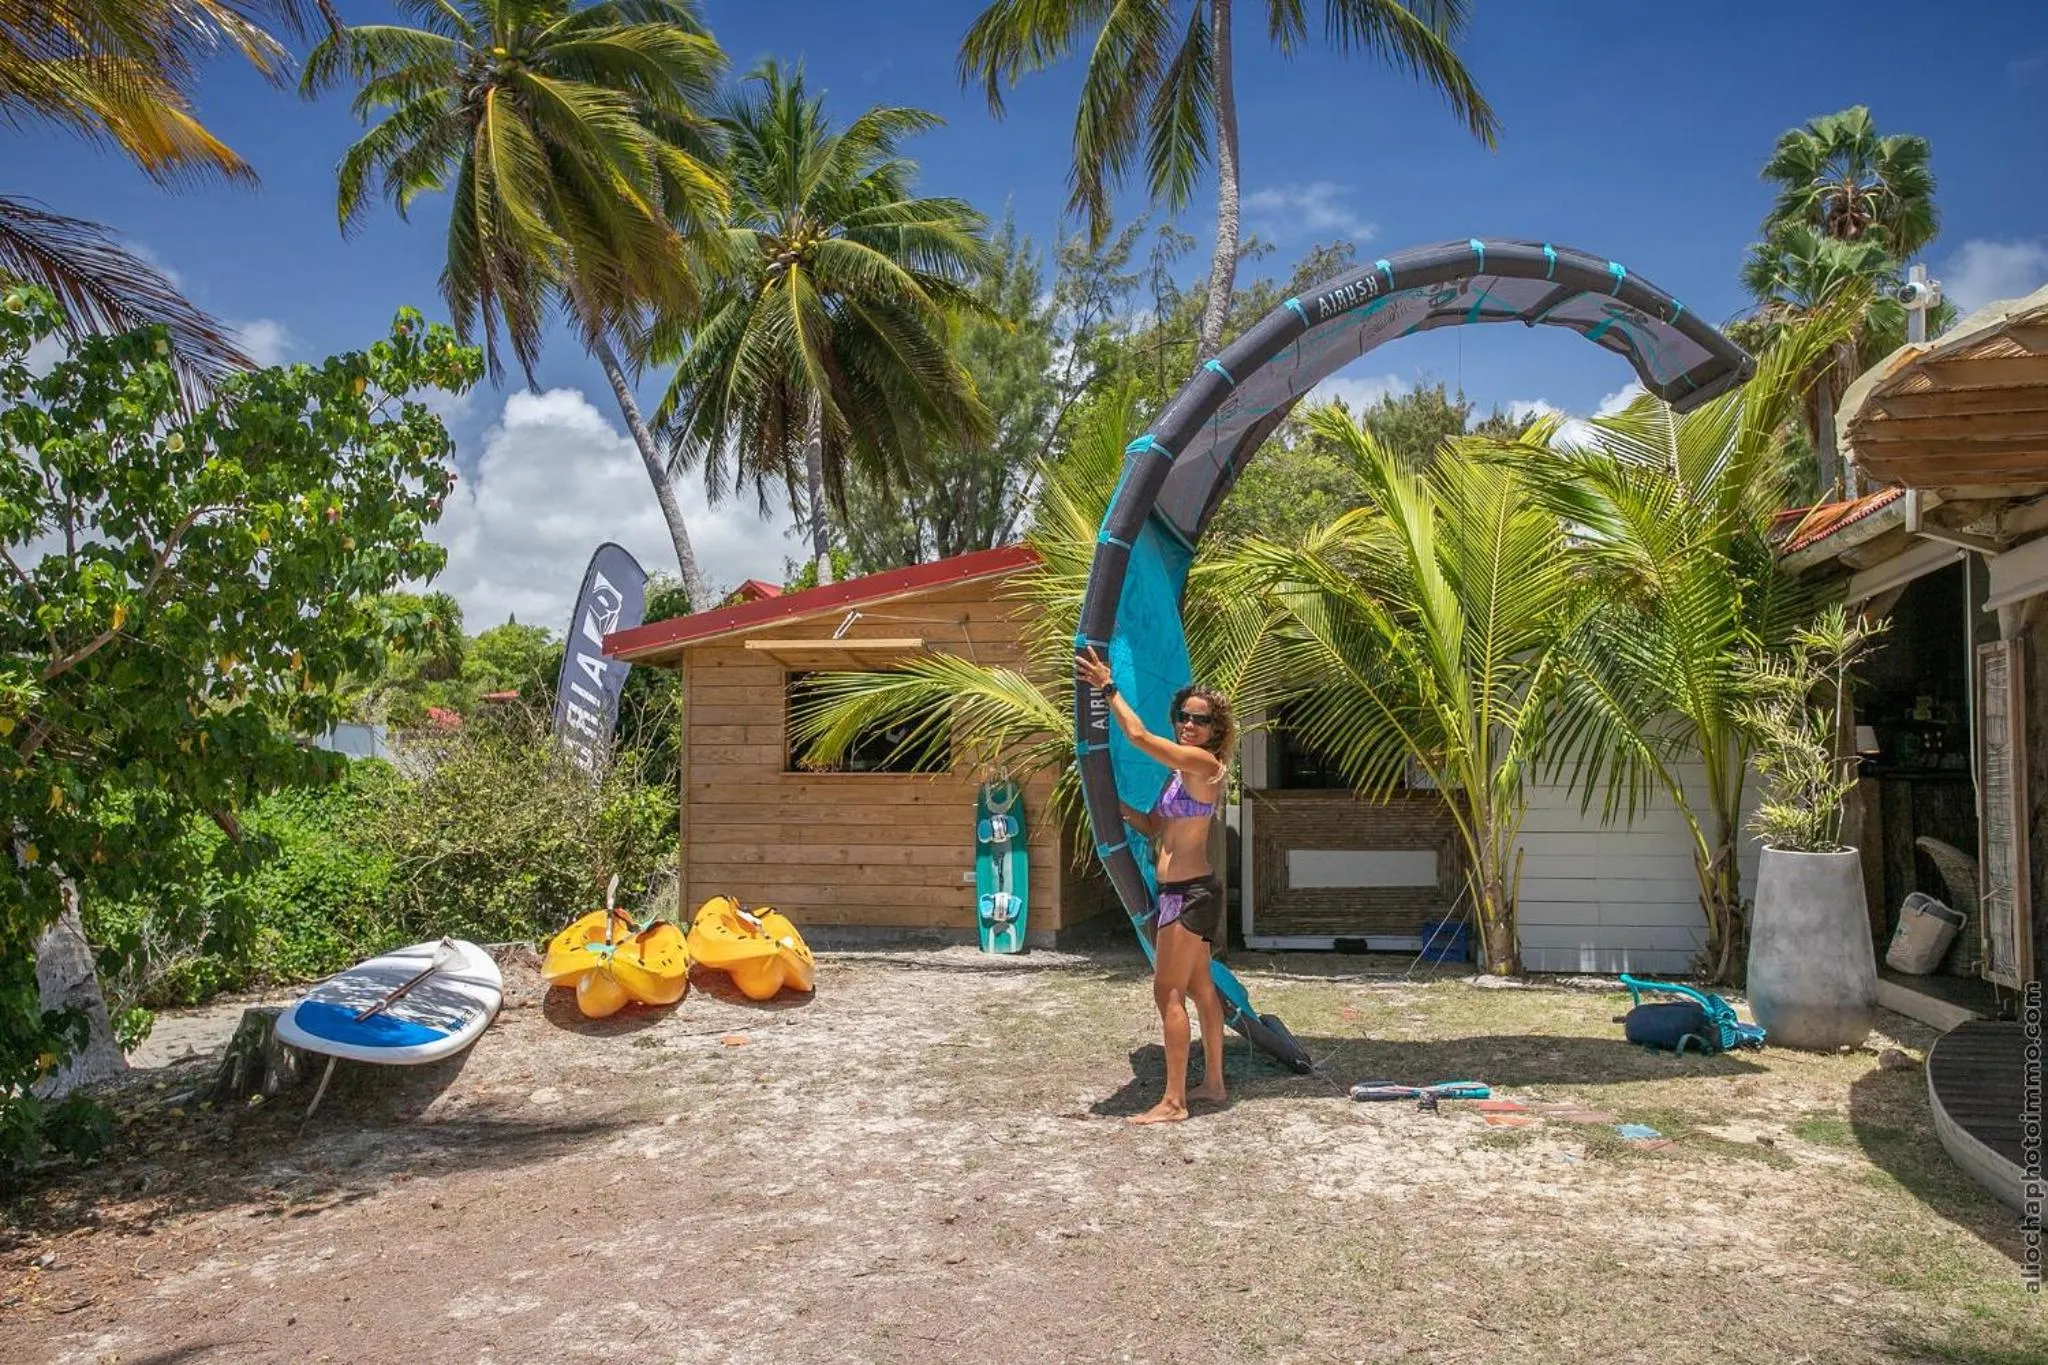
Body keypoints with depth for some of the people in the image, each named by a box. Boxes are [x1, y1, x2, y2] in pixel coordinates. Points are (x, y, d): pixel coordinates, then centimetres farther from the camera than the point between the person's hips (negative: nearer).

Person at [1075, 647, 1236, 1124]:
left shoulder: (1201, 762, -14)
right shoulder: (1182, 772, 15)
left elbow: (1138, 735, -20)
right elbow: (1153, 827, 19)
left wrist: (1108, 688, -11)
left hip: (1190, 894, -10)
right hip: (1186, 892, 10)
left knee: (1168, 993, -9)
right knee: (1199, 988, 17)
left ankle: (1173, 1101, -6)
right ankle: (1213, 1082, 28)